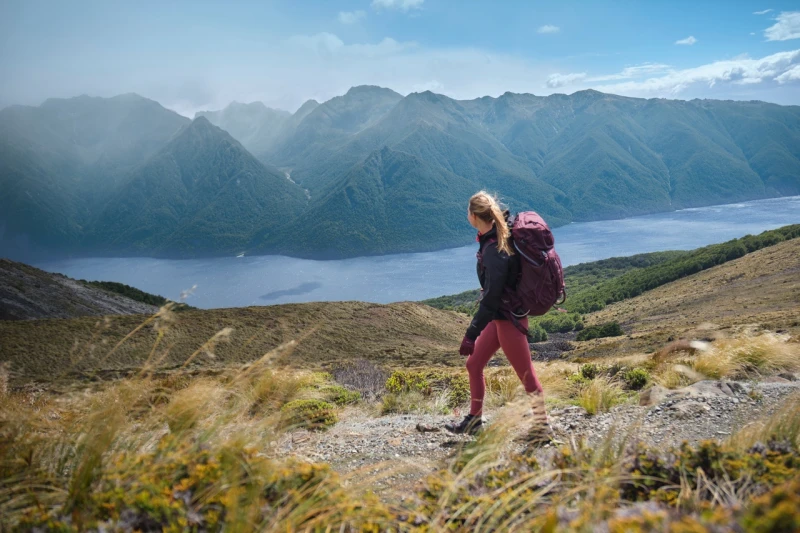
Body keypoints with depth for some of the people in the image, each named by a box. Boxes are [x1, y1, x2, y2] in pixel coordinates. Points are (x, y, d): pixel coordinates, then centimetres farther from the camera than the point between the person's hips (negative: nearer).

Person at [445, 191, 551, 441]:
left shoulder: (494, 251, -25)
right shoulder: (494, 239, 2)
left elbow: (492, 296, -28)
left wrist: (471, 333, -27)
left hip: (508, 318, -10)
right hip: (500, 315, 10)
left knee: (526, 374, 3)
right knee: (473, 364, 15)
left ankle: (542, 427, 17)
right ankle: (474, 420, 28)